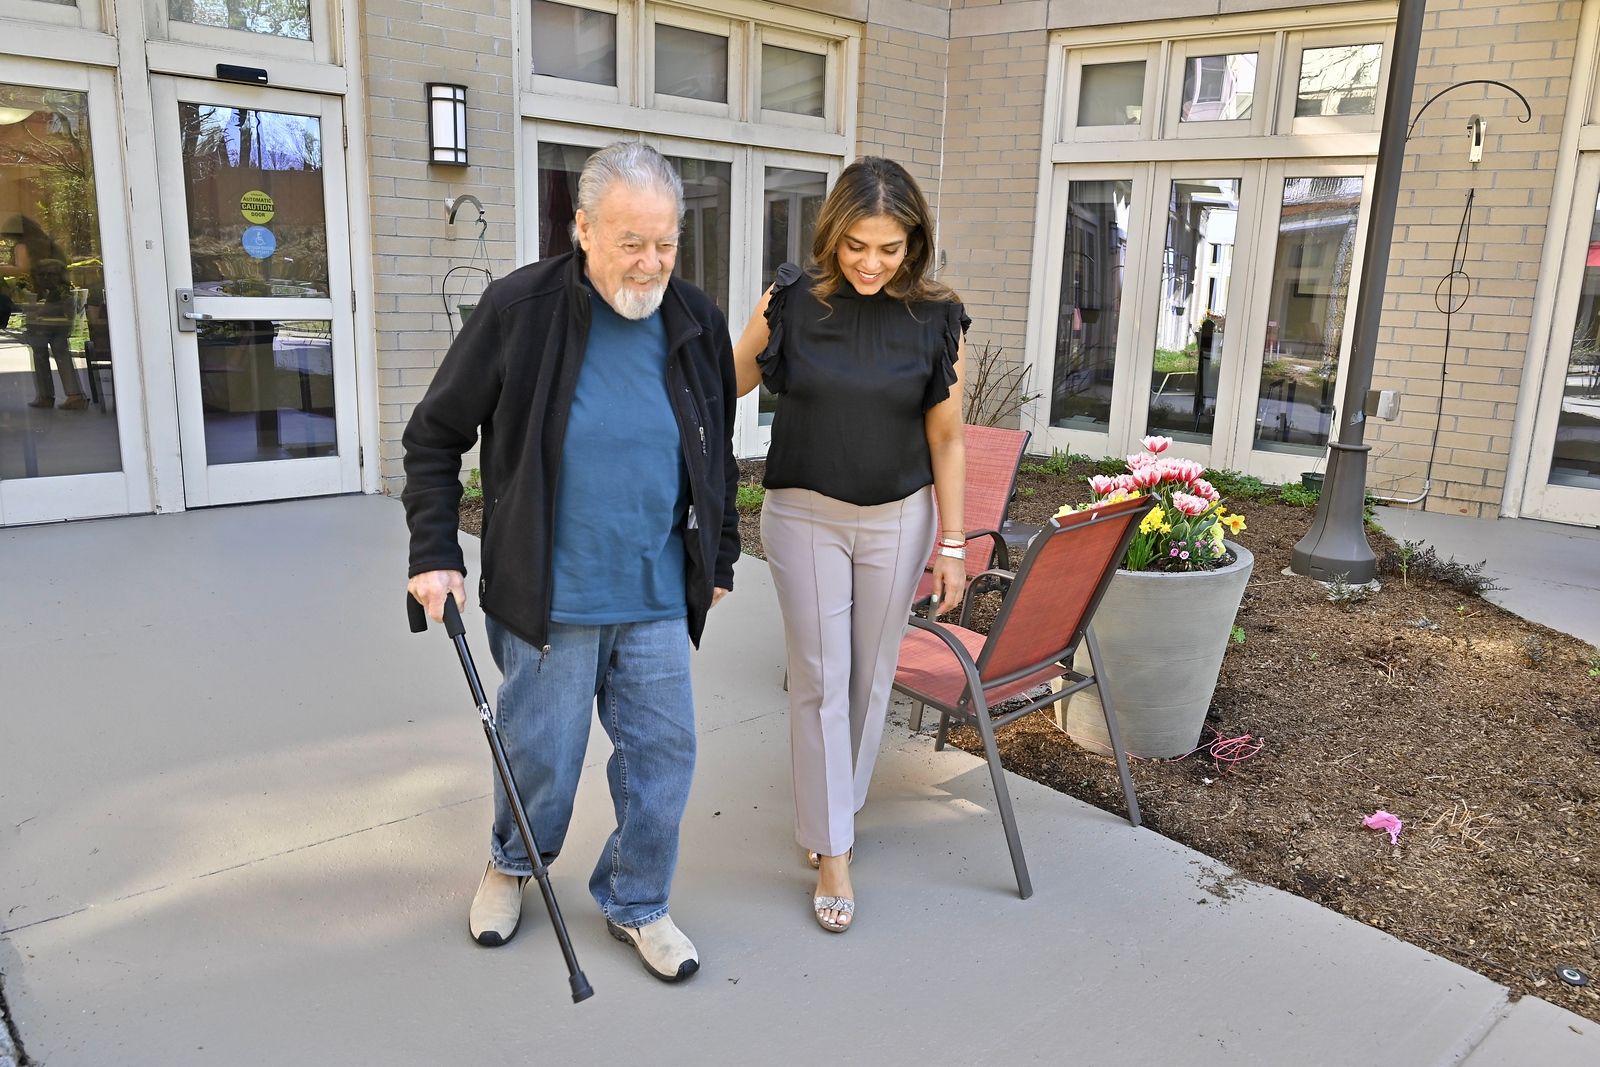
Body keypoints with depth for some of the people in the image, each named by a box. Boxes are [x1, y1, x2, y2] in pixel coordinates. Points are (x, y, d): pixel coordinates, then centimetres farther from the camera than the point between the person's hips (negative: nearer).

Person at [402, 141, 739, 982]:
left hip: (658, 598, 4)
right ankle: (512, 862, 44)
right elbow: (434, 437, -2)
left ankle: (635, 902, 32)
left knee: (663, 748, 8)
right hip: (550, 597, -3)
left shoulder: (696, 322, 1)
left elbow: (716, 455, 14)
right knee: (542, 753, 11)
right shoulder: (518, 308, -11)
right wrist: (434, 553, -6)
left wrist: (719, 558, 16)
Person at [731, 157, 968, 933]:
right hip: (805, 516, -1)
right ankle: (831, 851, 12)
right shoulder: (790, 301, -8)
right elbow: (726, 386, 5)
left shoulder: (935, 319, -6)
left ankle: (838, 806, 35)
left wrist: (952, 543, 1)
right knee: (819, 680, 1)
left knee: (870, 676, 12)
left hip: (897, 520, 1)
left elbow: (946, 438, 0)